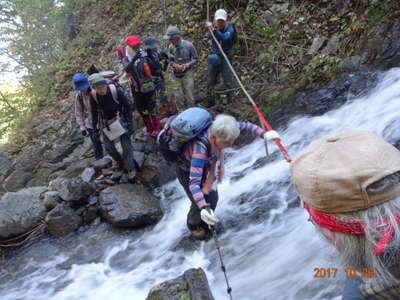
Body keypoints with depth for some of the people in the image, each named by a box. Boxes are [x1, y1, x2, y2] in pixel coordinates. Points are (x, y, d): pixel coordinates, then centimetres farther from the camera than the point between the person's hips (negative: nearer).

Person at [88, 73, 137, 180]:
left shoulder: (116, 91, -26)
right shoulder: (93, 95, -17)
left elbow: (127, 107, -15)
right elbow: (94, 112, -1)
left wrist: (129, 123, -15)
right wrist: (95, 127, 1)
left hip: (120, 119, -3)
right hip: (105, 122, 4)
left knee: (126, 145, -3)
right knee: (108, 145, 13)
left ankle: (131, 168, 16)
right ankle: (120, 161, 42)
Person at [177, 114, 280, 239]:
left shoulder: (218, 128, -29)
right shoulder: (200, 147, -45)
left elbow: (245, 126, -14)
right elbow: (193, 182, -47)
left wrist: (264, 133, -31)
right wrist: (203, 208, -58)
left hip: (205, 166, 6)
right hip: (187, 170, -5)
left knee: (212, 198, 9)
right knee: (200, 203, -2)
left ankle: (206, 221, 41)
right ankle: (193, 225, 32)